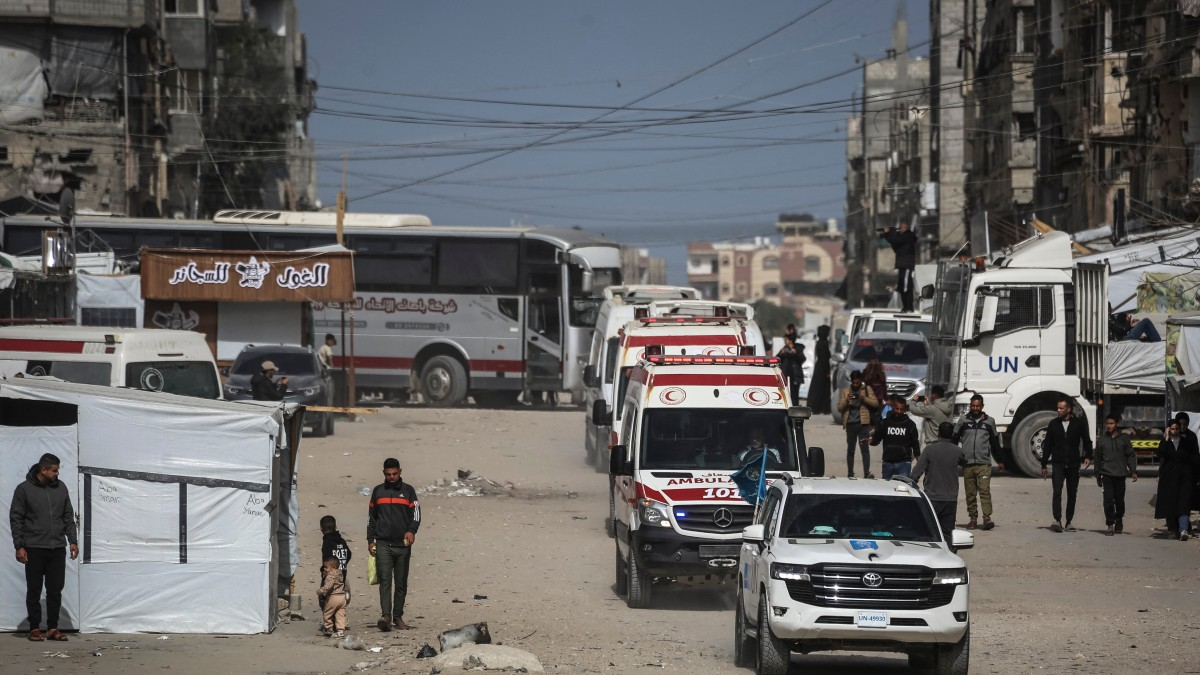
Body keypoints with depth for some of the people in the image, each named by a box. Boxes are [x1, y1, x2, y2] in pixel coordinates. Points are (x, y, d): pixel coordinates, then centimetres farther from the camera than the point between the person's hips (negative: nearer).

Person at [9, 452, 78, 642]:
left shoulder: (60, 488, 8)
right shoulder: (24, 489, -4)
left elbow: (68, 516, 13)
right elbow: (16, 518, -3)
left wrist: (72, 541, 5)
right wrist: (19, 546, -8)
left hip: (57, 548, 3)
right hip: (34, 549, -3)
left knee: (55, 590, 3)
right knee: (34, 590, 2)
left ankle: (53, 628, 9)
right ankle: (34, 628, 8)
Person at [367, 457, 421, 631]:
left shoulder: (408, 491, 8)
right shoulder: (378, 491, 12)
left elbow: (416, 513, 1)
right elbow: (371, 517, 17)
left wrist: (411, 530, -18)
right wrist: (370, 540, 9)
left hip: (403, 545, 0)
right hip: (383, 544, 0)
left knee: (401, 583, 5)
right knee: (385, 580, -12)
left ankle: (398, 617, 13)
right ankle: (386, 616, -21)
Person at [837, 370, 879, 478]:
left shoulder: (867, 389, 9)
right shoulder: (845, 392, 12)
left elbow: (876, 403, 0)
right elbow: (839, 408, 7)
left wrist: (864, 398, -14)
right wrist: (846, 400, -12)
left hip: (863, 423, -2)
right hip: (850, 423, 2)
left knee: (865, 448, -11)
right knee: (850, 449, 7)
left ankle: (867, 473, -16)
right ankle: (850, 474, 12)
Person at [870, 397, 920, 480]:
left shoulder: (910, 424, 2)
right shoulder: (885, 422, 5)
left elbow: (915, 444, 6)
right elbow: (876, 439, 8)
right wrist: (871, 441, -15)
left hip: (903, 463, -2)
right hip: (888, 462, 2)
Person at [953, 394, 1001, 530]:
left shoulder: (989, 421, 10)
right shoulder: (964, 421, 8)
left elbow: (995, 442, 17)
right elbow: (954, 439, 12)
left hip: (984, 463, -1)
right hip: (967, 463, 1)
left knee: (985, 490, -13)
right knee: (970, 493, 4)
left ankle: (987, 518, -17)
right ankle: (973, 519, 9)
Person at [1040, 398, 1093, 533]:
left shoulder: (1079, 423, 3)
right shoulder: (1053, 425, 8)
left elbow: (1087, 441, 6)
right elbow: (1047, 445, 12)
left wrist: (1088, 456, -10)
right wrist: (1043, 465, 10)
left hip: (1073, 464, 0)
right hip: (1058, 464, 0)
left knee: (1072, 494, 6)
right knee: (1057, 492, -15)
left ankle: (1069, 522, 14)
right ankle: (1057, 521, -23)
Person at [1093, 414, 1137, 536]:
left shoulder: (1124, 439, 5)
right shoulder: (1101, 440, 8)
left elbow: (1131, 456, 7)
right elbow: (1098, 458, 13)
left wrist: (1133, 471, -3)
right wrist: (1098, 476, 12)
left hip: (1120, 474, 0)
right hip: (1107, 474, 0)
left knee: (1119, 500, 7)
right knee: (1108, 500, -9)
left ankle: (1119, 521, 27)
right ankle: (1110, 525, -6)